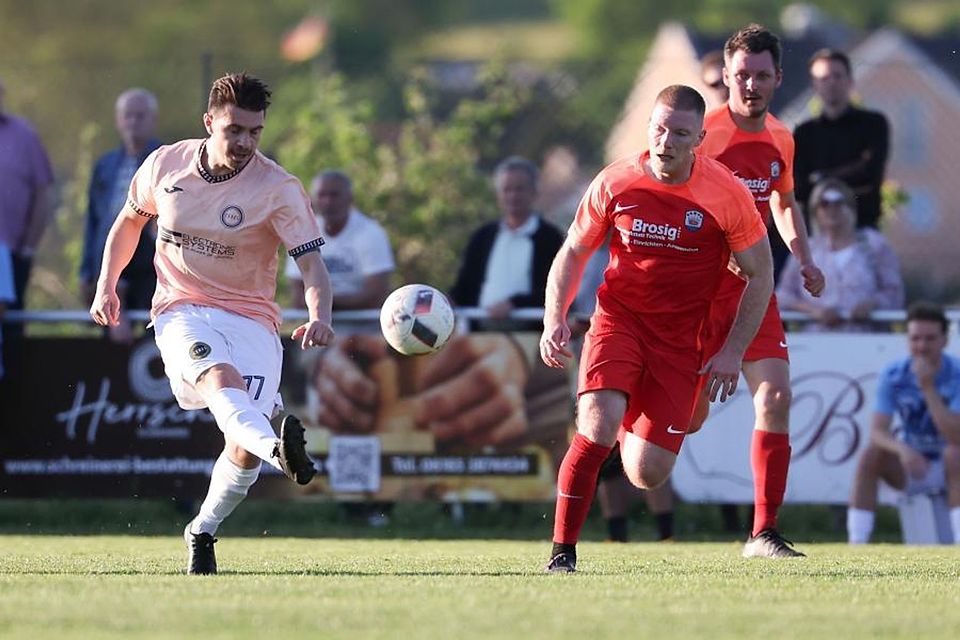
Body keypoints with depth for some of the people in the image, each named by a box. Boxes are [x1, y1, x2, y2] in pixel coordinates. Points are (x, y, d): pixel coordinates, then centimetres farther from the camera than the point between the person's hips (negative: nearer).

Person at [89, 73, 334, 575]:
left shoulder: (278, 189, -8)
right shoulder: (165, 166, 1)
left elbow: (312, 262, -18)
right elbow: (130, 219, 22)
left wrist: (319, 318, -37)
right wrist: (106, 285, 14)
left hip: (251, 319, 0)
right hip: (181, 312, 0)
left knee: (245, 449, -16)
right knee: (222, 378, -35)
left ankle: (202, 531, 13)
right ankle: (278, 451, -66)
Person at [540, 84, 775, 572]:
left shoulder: (726, 194, -10)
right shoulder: (615, 183, -7)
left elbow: (760, 275, 1)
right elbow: (573, 253, 7)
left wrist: (733, 352, -5)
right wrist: (555, 320, -8)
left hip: (680, 338, 0)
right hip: (618, 317, 0)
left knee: (648, 475, -6)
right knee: (597, 427, -28)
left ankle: (632, 431, 33)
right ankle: (562, 551, -16)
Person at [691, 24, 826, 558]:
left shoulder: (781, 141, 7)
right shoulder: (701, 133, -11)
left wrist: (804, 259, 12)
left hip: (754, 288, 4)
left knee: (776, 398, -11)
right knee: (690, 416, -3)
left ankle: (764, 533, -6)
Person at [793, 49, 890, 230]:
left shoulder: (873, 124, 6)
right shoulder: (804, 134, 12)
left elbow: (870, 173, -6)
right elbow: (798, 188, 2)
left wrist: (821, 179, 2)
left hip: (862, 225, -2)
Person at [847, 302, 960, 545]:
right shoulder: (893, 375, -9)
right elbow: (877, 431, -17)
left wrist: (928, 388, -35)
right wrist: (903, 450, -39)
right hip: (911, 464, 3)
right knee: (870, 455, -25)